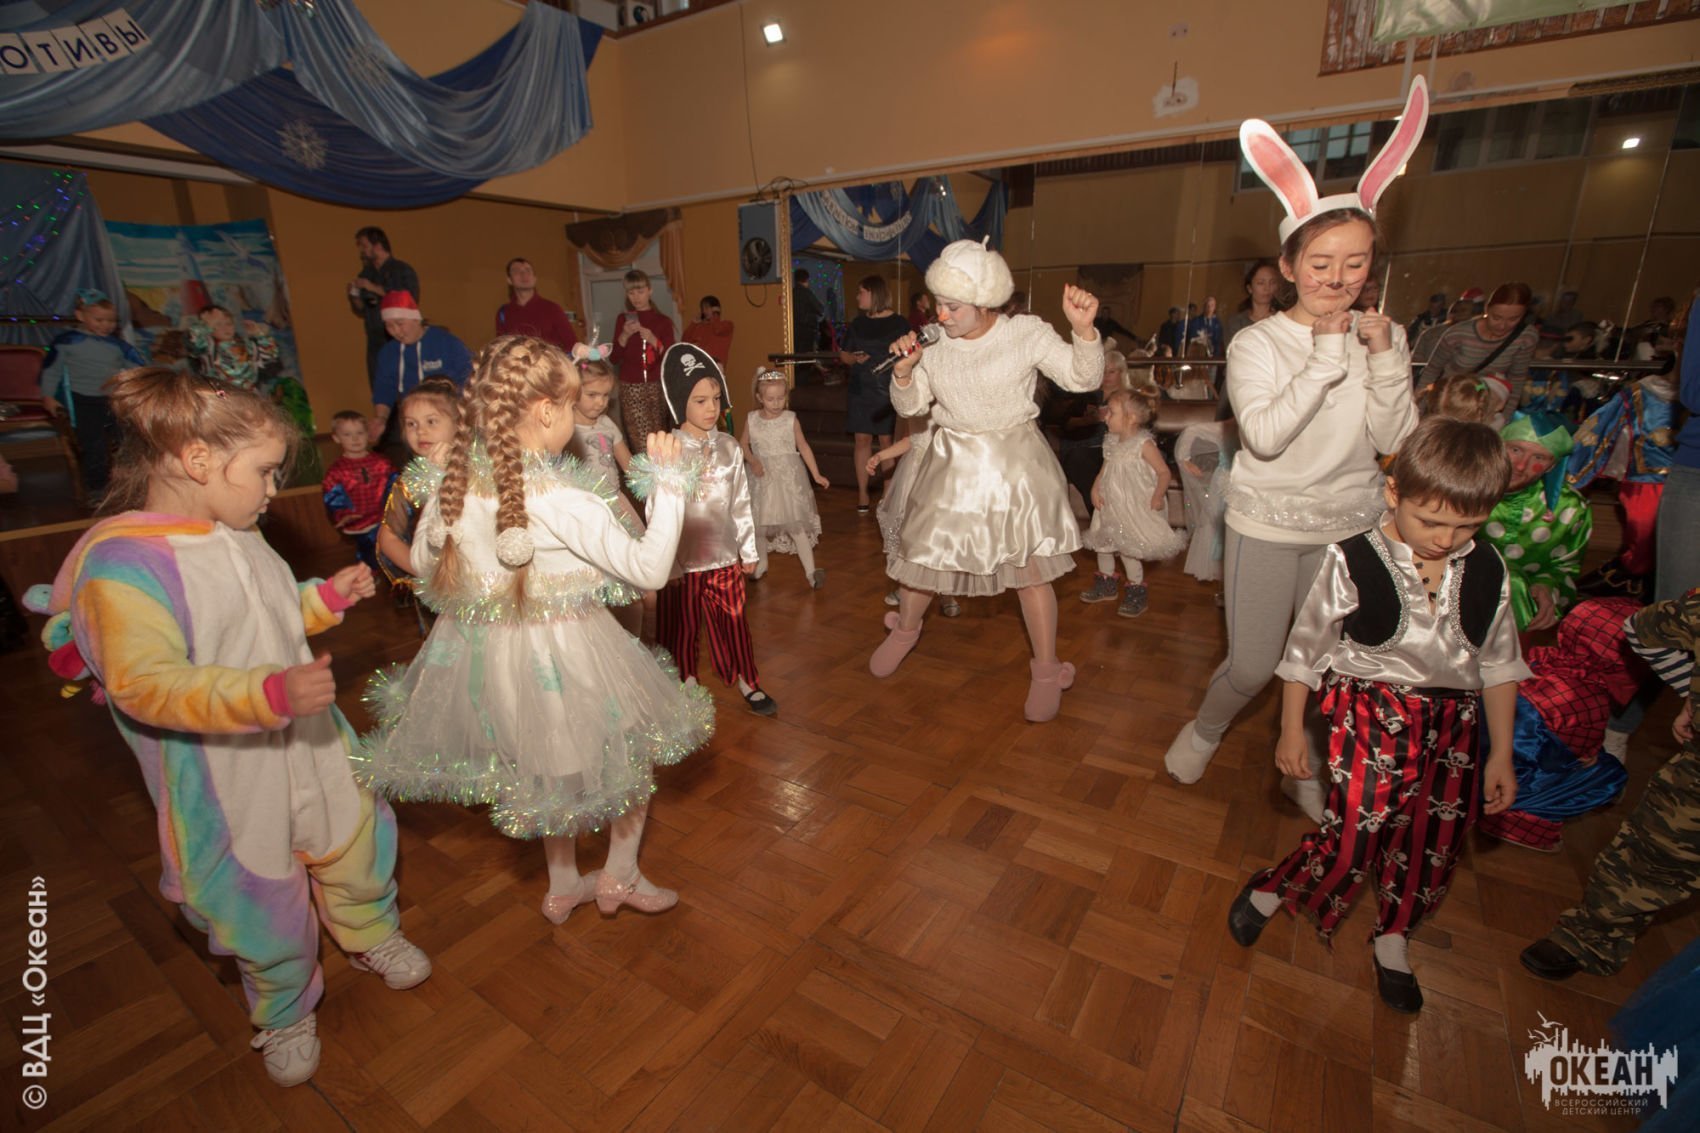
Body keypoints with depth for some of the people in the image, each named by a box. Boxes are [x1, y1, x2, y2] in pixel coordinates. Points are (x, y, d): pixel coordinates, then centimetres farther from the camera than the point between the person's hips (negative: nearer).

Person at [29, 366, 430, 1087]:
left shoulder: (235, 536, 1)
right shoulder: (122, 562, -23)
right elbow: (145, 685, -32)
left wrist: (329, 597, 4)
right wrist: (272, 693, -43)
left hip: (310, 744, 7)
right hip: (229, 778, -6)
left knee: (355, 837, 22)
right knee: (264, 898, 13)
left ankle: (372, 937, 51)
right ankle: (284, 1017, 41)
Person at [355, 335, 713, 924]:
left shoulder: (455, 482, -7)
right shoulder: (563, 501, -27)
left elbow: (423, 560, 7)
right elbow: (648, 568, -22)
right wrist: (668, 485, -15)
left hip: (481, 651, 7)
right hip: (563, 652, -7)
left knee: (549, 768, 28)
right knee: (634, 744, 19)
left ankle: (564, 884, 47)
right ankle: (620, 875, 34)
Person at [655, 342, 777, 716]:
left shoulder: (729, 448, 0)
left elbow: (742, 502, 5)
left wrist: (748, 550, 9)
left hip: (724, 556, 3)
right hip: (682, 561, -2)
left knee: (733, 621, 12)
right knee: (680, 627, 14)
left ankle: (747, 682, 31)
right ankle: (686, 683, 35)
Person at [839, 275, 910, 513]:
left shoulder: (899, 324, 0)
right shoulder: (857, 324, 11)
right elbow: (843, 354, 15)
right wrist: (854, 358, -7)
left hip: (888, 391, -3)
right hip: (861, 390, 3)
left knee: (887, 440, -2)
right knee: (862, 439, 2)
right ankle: (862, 493, 9)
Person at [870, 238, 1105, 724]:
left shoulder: (1027, 333, -9)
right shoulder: (934, 343, -3)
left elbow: (1083, 379, -11)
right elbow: (909, 406, 6)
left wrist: (1083, 328, -27)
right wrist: (904, 369, -14)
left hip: (1015, 464, -2)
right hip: (952, 464, 3)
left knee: (1030, 565, 1)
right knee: (921, 553, 11)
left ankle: (1047, 670, 20)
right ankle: (905, 629, 42)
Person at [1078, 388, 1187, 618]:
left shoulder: (1143, 444, -17)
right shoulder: (1111, 443, 3)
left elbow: (1164, 472, -14)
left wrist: (1157, 496, -22)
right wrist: (1095, 489, -5)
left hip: (1135, 508, -7)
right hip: (1110, 504, 8)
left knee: (1128, 549, -3)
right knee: (1102, 543, 16)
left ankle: (1137, 593, 14)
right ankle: (1106, 585, 35)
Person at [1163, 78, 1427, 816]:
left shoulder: (1382, 336, 3)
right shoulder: (1257, 343, -10)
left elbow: (1393, 439, -5)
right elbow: (1265, 435, -24)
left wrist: (1384, 360, -15)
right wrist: (1327, 359, -22)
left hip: (1349, 526, 4)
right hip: (1267, 525, -3)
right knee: (1252, 667, 1)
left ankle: (1305, 771, 37)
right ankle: (1203, 732, 33)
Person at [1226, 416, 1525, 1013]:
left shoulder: (1487, 571, -1)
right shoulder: (1353, 563, -16)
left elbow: (1498, 664, 10)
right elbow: (1305, 649, -8)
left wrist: (1500, 752, 11)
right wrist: (1291, 731, -5)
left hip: (1454, 723, 5)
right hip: (1373, 713, -5)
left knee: (1435, 841, 12)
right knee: (1354, 832, -9)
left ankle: (1393, 937, 38)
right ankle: (1269, 891, 18)